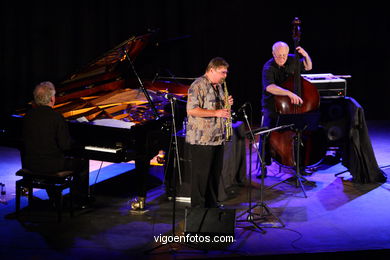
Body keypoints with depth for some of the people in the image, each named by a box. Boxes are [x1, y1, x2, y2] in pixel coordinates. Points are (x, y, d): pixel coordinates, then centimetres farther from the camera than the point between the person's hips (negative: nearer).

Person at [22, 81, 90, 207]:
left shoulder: (28, 116, -2)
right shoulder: (56, 117, -18)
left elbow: (25, 140, 9)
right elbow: (65, 146, -19)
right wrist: (75, 144, 5)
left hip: (29, 164, 6)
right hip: (51, 166, -5)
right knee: (82, 163, 17)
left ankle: (54, 198, 40)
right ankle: (81, 200, 26)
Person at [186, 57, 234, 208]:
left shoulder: (218, 86, 16)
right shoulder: (198, 86, -13)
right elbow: (192, 110, -21)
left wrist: (226, 104, 6)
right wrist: (216, 112, -24)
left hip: (217, 139, 9)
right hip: (201, 140, -9)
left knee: (215, 174, 14)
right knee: (201, 176, -2)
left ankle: (212, 205, 25)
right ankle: (198, 207, 7)